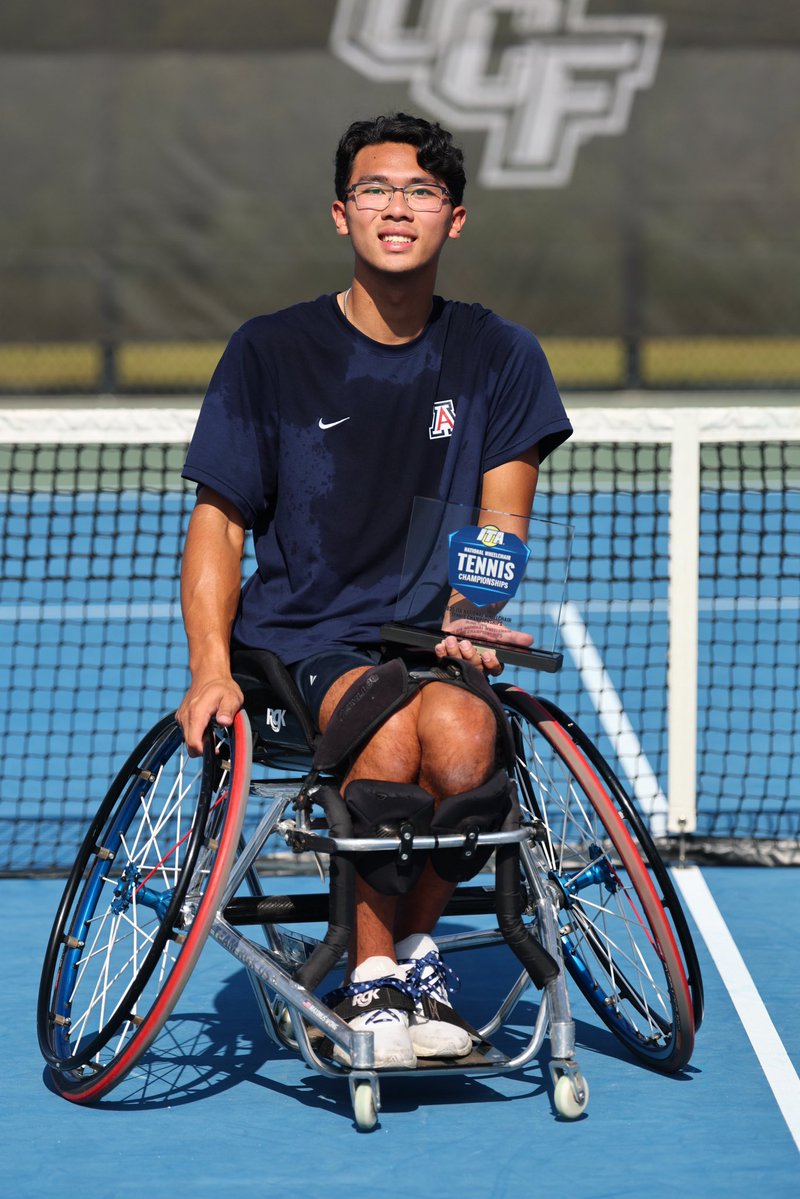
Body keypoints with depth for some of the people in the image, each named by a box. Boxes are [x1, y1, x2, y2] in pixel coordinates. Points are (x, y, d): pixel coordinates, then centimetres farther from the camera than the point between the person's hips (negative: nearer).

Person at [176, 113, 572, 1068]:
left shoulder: (500, 358, 7)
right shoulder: (270, 354, 3)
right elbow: (218, 524, 5)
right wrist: (210, 665, -10)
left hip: (435, 638, 1)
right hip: (299, 639, -1)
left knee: (459, 731, -34)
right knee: (390, 731, -34)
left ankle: (415, 945, -8)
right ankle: (372, 981, -15)